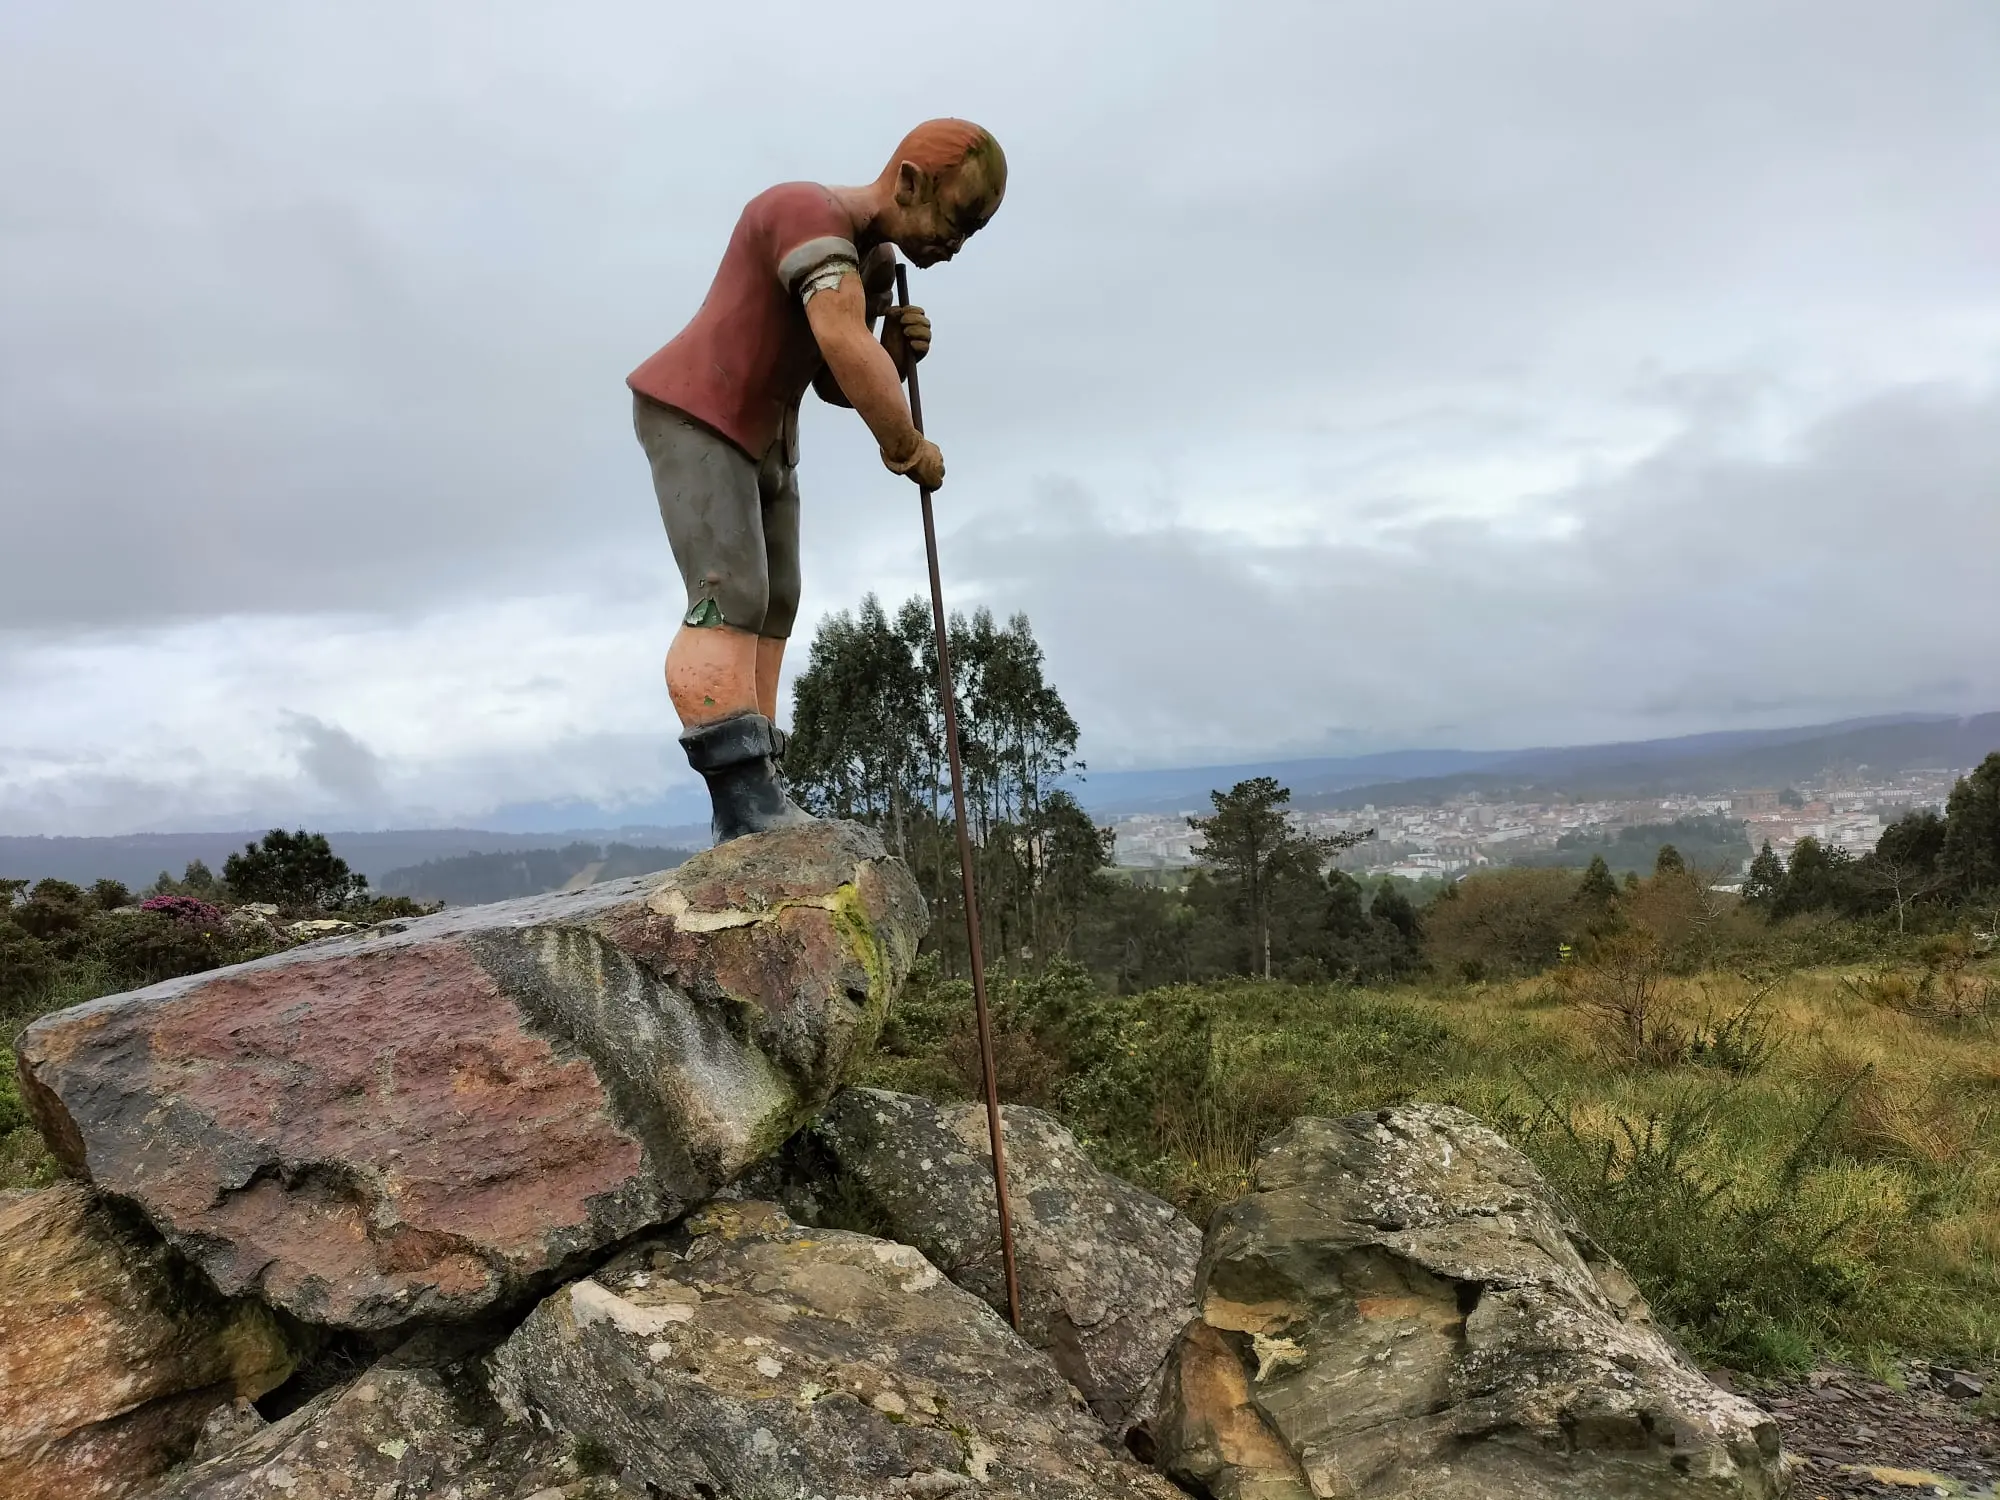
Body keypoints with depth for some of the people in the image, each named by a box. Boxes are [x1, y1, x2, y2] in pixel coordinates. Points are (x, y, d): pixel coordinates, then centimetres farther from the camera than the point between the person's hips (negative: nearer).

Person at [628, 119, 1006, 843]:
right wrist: (911, 450, -21)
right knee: (728, 602, -21)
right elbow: (845, 347, -32)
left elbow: (836, 383, 12)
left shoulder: (877, 261, 8)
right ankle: (748, 807, -30)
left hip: (763, 435, 9)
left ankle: (755, 817, -3)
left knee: (770, 617, 0)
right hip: (693, 415, -9)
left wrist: (899, 353, -6)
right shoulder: (807, 212, -20)